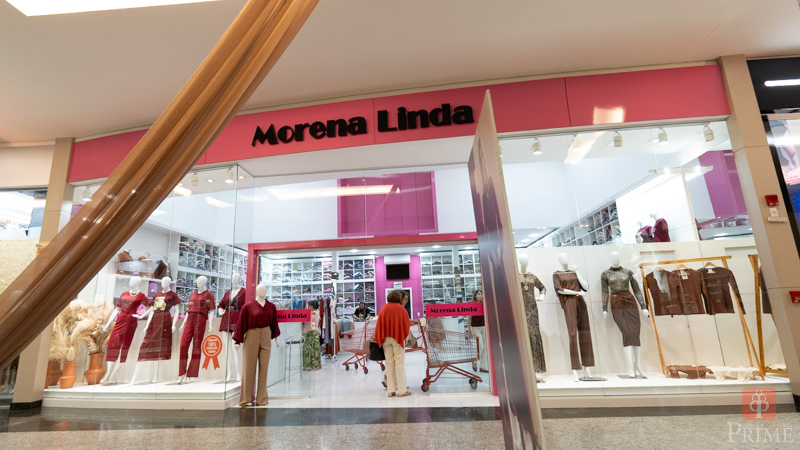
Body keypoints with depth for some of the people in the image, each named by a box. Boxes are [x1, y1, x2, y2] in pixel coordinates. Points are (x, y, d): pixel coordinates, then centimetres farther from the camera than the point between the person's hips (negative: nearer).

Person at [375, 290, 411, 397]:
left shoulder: (383, 309, 4)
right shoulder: (401, 309, -5)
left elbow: (379, 324, 4)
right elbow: (407, 324, 0)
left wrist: (379, 339, 11)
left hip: (386, 339, 4)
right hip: (398, 337, -4)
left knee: (389, 363, 9)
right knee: (400, 363, 1)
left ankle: (391, 390, 12)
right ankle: (402, 390, 4)